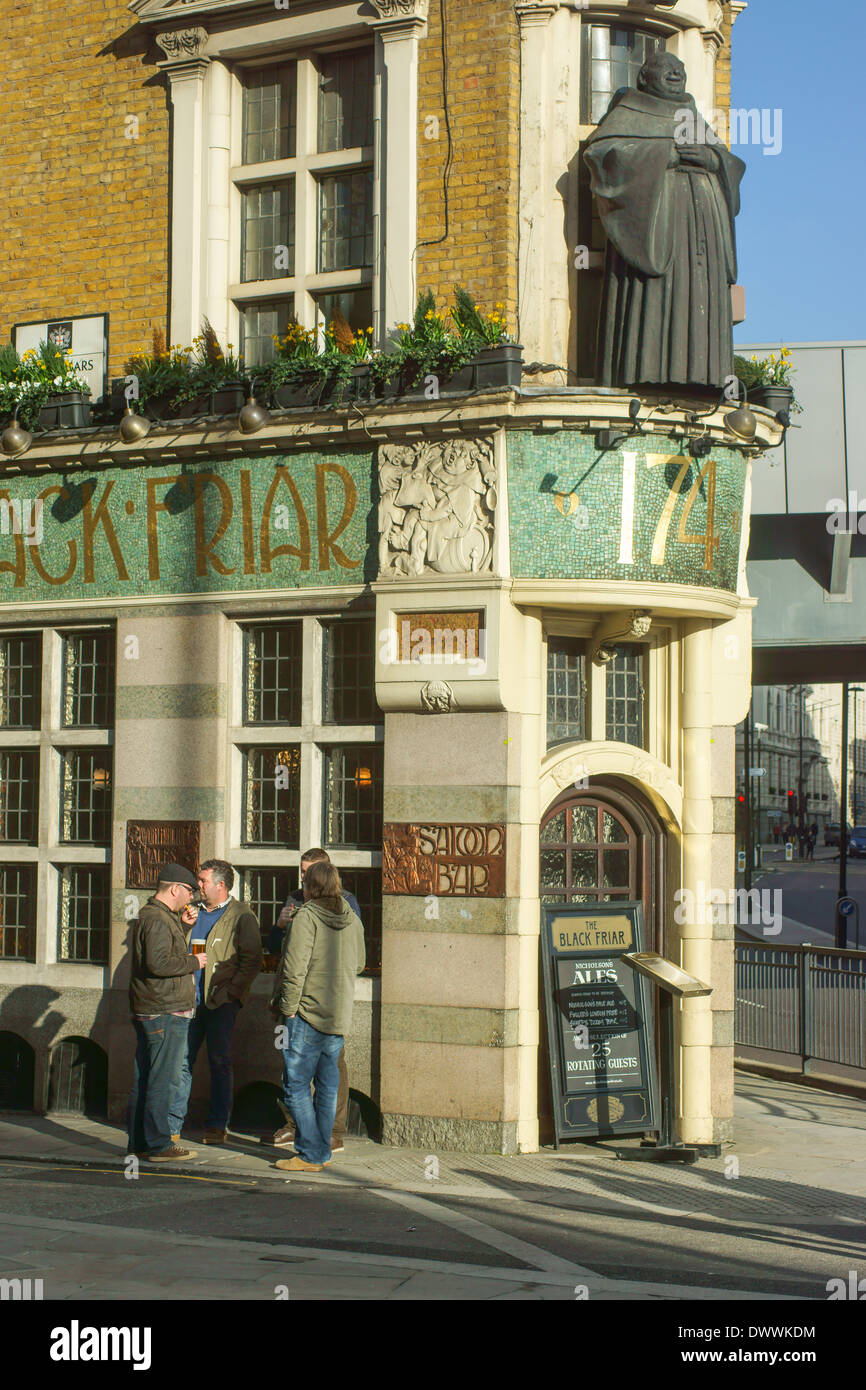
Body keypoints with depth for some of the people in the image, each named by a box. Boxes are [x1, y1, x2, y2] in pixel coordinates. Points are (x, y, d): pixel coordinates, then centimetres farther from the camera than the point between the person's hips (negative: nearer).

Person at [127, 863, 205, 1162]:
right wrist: (193, 962, -13)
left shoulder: (149, 915, 17)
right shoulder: (158, 919, -16)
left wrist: (182, 925, 18)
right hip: (165, 1013, -11)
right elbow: (158, 964, -25)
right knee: (163, 1080, -6)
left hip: (145, 1012, 11)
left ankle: (139, 1142, 19)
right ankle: (159, 1145, -2)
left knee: (143, 1078, 13)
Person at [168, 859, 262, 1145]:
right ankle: (172, 1125, 11)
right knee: (180, 1060, 4)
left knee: (219, 1062, 2)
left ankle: (217, 1126, 11)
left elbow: (252, 961, -8)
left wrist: (230, 990, -13)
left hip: (221, 1002, -5)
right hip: (190, 999, 6)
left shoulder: (241, 917, -4)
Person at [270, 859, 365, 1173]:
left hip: (307, 1013, -7)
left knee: (296, 1085, 0)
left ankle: (310, 1155, -1)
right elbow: (358, 964, 20)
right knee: (327, 1084, 13)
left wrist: (287, 1007, -10)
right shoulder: (352, 920, 8)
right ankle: (322, 1151, 18)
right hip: (340, 1016, 7)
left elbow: (294, 968, -19)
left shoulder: (306, 917, -13)